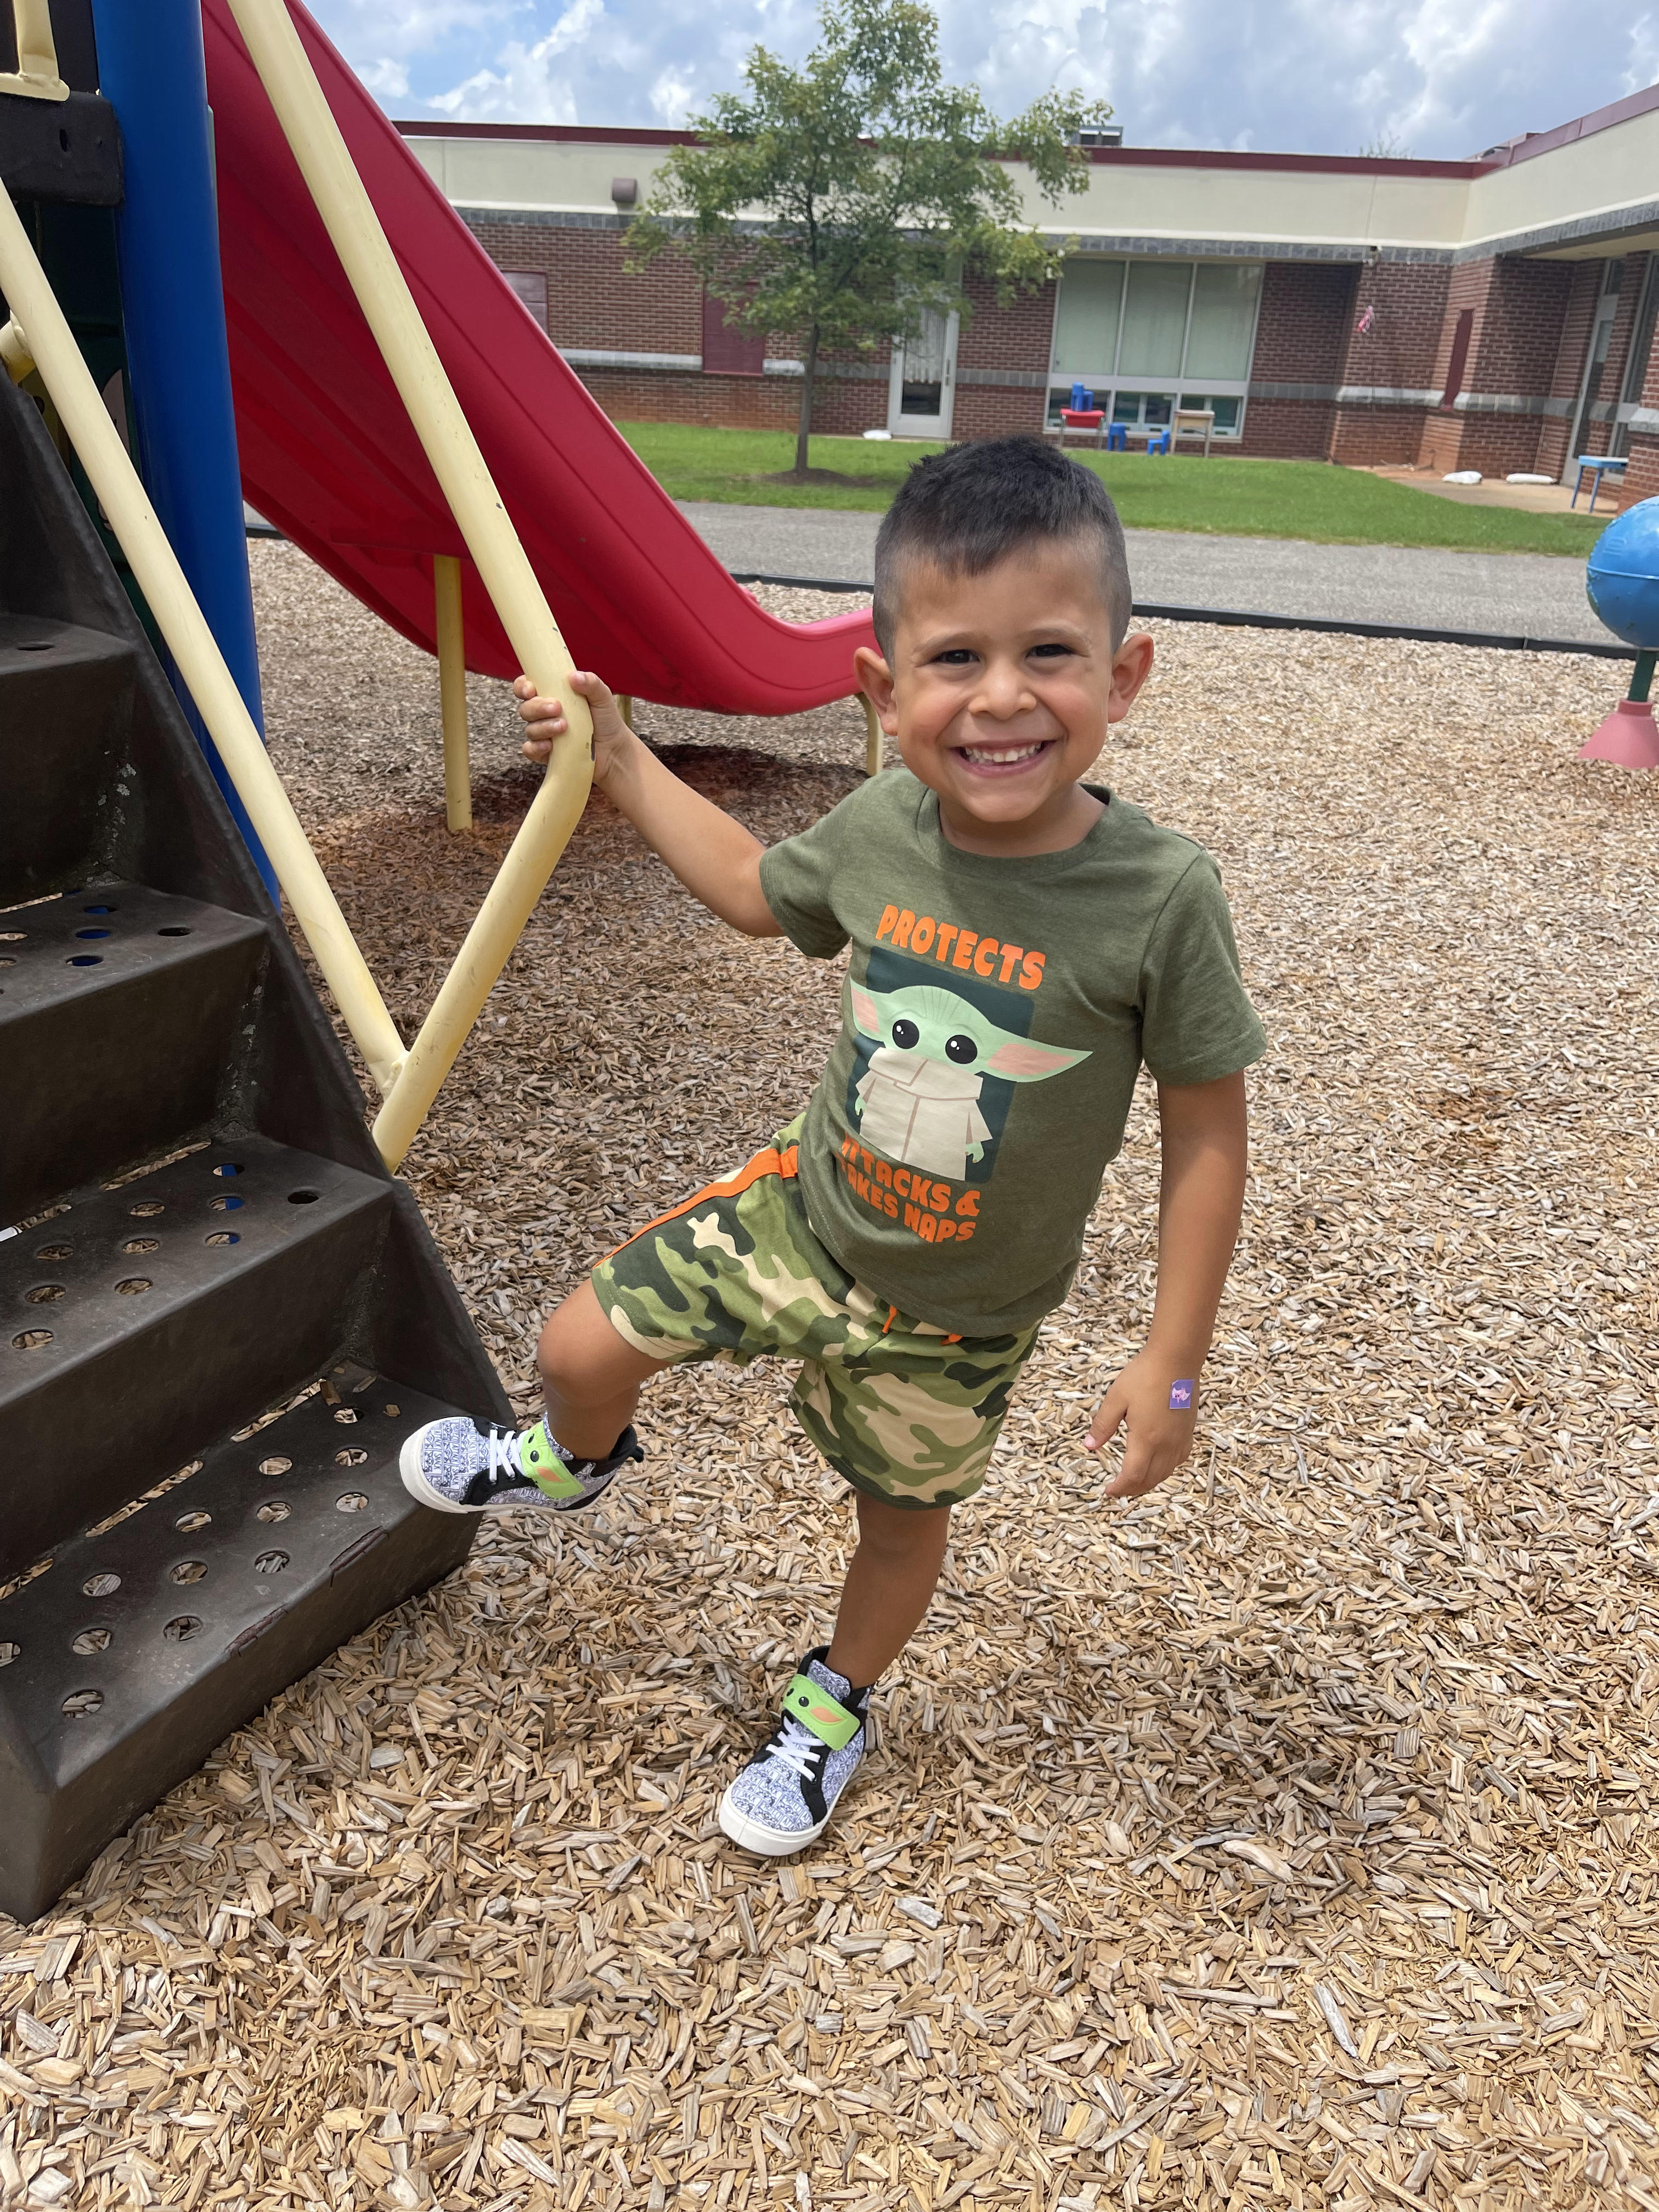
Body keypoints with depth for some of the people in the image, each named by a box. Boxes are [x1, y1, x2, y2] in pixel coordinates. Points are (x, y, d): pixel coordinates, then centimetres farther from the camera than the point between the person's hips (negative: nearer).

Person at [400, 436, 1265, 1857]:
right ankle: (579, 1459, 44)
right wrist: (621, 762, 6)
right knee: (581, 1346, 4)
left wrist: (1173, 1362, -14)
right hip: (800, 1214, 3)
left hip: (954, 1313, -2)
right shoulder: (880, 829, -15)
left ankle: (836, 1707, 53)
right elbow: (758, 891, 8)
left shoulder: (1161, 895, -27)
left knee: (904, 1512, 20)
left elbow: (1206, 1135, -17)